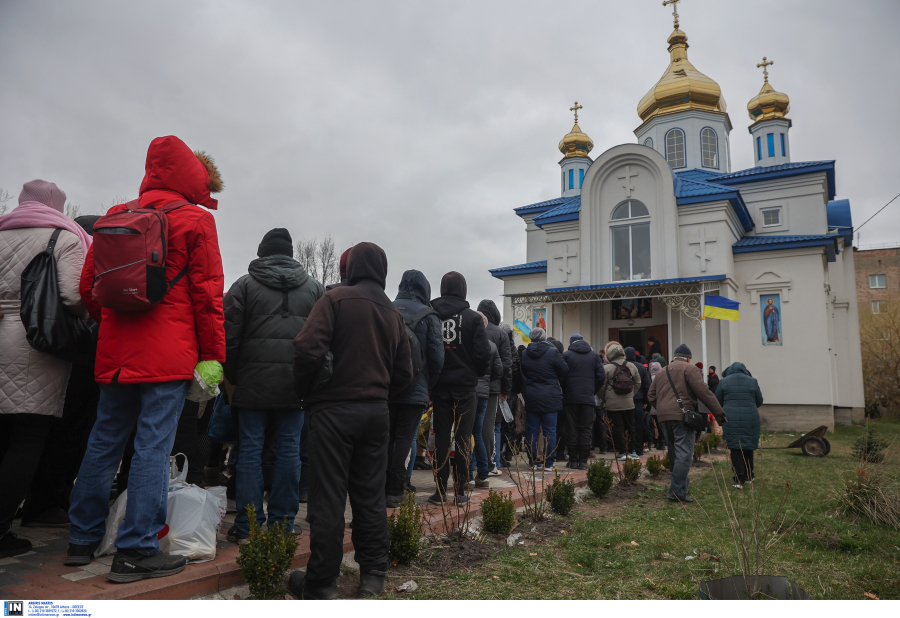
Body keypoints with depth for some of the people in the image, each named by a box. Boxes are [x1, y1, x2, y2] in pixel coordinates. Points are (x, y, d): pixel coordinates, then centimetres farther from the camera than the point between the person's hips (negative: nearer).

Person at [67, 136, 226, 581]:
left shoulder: (116, 217, 14)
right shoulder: (195, 220, -3)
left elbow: (88, 287, 13)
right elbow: (207, 293, -9)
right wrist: (213, 356, -6)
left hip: (115, 352, 6)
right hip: (169, 356, -6)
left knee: (104, 442, 15)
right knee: (153, 445, -3)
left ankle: (83, 539, 27)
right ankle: (136, 551, 2)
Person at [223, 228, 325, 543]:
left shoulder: (245, 284, 2)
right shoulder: (315, 288, 9)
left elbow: (230, 336, -1)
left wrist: (231, 377, 7)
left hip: (253, 381, -1)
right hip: (297, 384, 2)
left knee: (250, 449, 5)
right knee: (289, 449, 7)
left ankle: (247, 526, 8)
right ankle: (283, 524, 13)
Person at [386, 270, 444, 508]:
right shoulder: (428, 316, -4)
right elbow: (436, 356, -7)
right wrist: (429, 383, 7)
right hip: (414, 390, -3)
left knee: (386, 438, 14)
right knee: (404, 440, 3)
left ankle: (382, 488, 19)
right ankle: (395, 493, 6)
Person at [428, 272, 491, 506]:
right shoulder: (473, 318, -5)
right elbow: (483, 354, -7)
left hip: (439, 385, 2)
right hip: (464, 384, -1)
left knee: (441, 438, 7)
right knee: (463, 438, 6)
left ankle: (440, 490, 9)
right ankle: (460, 491, 10)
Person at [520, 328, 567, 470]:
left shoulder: (525, 354, 2)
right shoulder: (553, 352, -8)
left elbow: (523, 373, 10)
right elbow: (564, 371, -2)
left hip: (531, 396, 3)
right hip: (550, 397, -3)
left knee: (531, 430, 9)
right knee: (550, 431, 3)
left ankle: (534, 461, 12)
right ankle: (548, 463, 5)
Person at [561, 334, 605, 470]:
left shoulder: (566, 355, 1)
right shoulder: (594, 355, 9)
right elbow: (601, 376, 5)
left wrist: (565, 391, 9)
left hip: (570, 398, -1)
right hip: (588, 398, 1)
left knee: (572, 430, 4)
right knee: (585, 430, 5)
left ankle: (573, 460, 6)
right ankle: (583, 461, 4)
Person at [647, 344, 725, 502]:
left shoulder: (662, 372, 22)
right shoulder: (689, 369, 0)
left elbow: (651, 396, 22)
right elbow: (703, 391, -10)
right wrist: (718, 412, -7)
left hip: (663, 417, 7)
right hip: (681, 415, -7)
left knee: (674, 453, 18)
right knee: (684, 454, -8)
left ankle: (682, 483, 30)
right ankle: (677, 491, -13)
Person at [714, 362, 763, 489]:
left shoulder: (724, 381, 1)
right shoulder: (752, 381, 2)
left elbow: (717, 401, 6)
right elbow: (759, 401, 10)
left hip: (731, 419, -1)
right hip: (750, 419, 1)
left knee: (735, 449, 1)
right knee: (748, 448, 15)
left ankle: (739, 480, -6)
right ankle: (749, 476, 27)